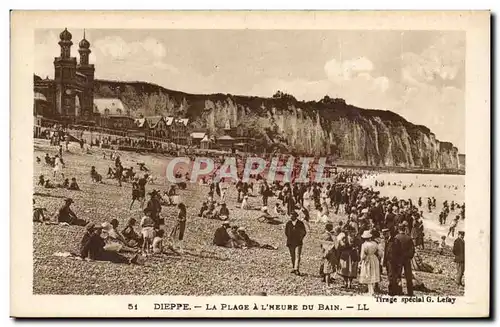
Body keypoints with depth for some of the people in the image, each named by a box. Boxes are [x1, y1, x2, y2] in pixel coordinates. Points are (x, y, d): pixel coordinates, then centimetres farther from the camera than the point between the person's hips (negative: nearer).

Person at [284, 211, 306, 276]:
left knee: (297, 256, -12)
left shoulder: (300, 223, -4)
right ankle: (294, 268, 22)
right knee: (292, 256, 11)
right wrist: (289, 238, 9)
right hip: (290, 242, 3)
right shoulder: (288, 223, 2)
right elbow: (286, 231, 16)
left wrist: (300, 239, 0)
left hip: (298, 242, -3)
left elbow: (304, 232, 7)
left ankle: (297, 269, -17)